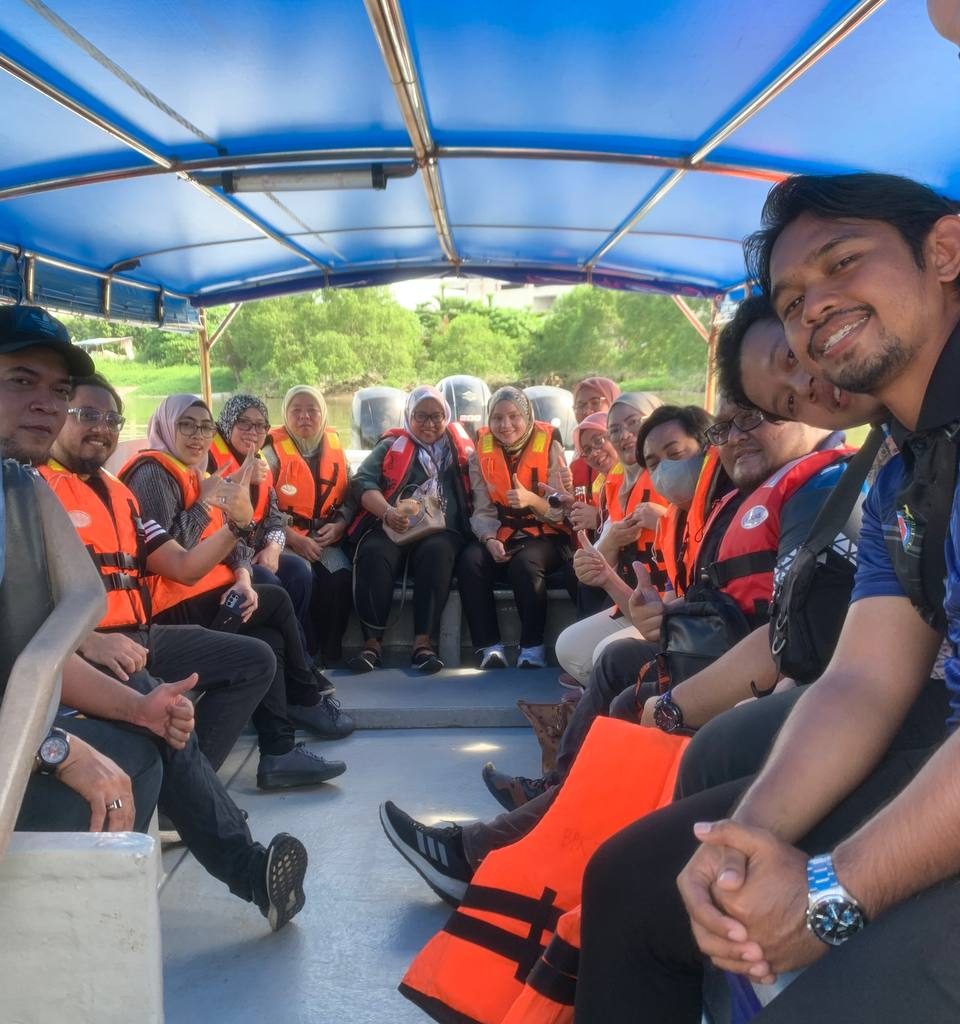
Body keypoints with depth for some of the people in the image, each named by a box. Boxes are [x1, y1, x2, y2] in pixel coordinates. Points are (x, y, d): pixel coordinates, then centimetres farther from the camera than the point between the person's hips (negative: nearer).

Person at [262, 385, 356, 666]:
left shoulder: (334, 447, 13)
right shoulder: (273, 451, 0)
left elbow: (349, 496, 14)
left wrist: (339, 525, -5)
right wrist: (295, 540, -17)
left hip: (326, 536, 3)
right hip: (285, 536, -3)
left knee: (342, 574, -24)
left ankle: (332, 651, -11)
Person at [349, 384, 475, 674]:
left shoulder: (460, 447, 24)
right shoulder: (391, 446, 21)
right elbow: (363, 482, 6)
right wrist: (387, 512, -12)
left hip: (439, 530, 0)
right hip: (392, 529, 0)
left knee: (436, 553, -34)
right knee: (374, 553, -32)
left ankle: (424, 642, -35)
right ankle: (373, 642, -30)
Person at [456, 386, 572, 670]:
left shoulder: (549, 447, -4)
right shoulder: (482, 452, 5)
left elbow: (562, 510, -8)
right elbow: (483, 510, 1)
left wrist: (532, 499, -28)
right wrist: (490, 540, -20)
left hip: (545, 536, -3)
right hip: (501, 536, 3)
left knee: (525, 564, -34)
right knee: (469, 562, -26)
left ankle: (532, 649, -21)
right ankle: (489, 648, -22)